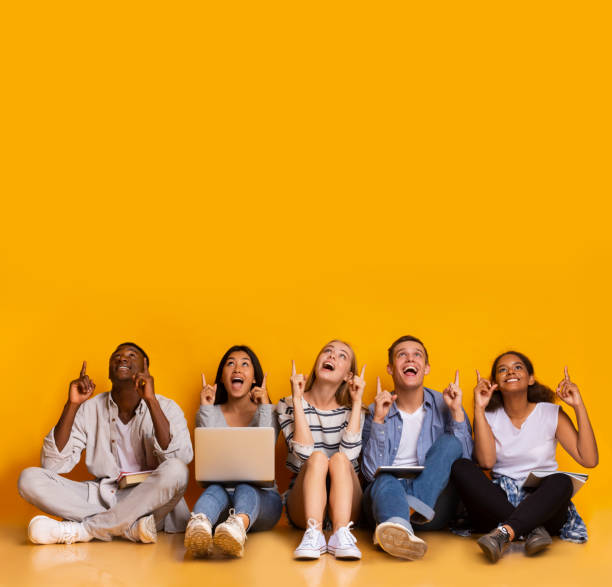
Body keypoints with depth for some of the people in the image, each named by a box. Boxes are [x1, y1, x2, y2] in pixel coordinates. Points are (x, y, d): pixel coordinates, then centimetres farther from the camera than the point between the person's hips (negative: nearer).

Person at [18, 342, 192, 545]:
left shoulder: (166, 408, 0)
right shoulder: (89, 408, 6)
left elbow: (180, 459, -20)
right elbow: (53, 465, -3)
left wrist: (151, 401, -22)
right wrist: (72, 405, -10)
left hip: (148, 502, -2)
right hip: (101, 499, 3)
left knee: (175, 471, -34)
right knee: (29, 478, -18)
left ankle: (81, 529, -26)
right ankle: (132, 526, -29)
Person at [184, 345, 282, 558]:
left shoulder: (269, 412, 12)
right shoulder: (211, 413, 15)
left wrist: (264, 408, -8)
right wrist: (206, 410, -4)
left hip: (261, 495, -1)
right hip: (221, 490, 1)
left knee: (245, 489, -36)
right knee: (215, 490, -34)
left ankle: (239, 524, -73)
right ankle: (198, 524, -71)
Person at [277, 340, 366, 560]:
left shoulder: (350, 410, 6)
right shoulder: (288, 405, 2)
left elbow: (349, 454, -15)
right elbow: (305, 454, -16)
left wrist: (357, 403, -10)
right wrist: (297, 400, -14)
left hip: (345, 505, 1)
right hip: (303, 504, -1)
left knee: (339, 459, -27)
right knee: (318, 457, -28)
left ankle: (341, 533, -43)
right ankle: (313, 534, -43)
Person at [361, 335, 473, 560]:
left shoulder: (443, 405, 9)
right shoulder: (376, 412, 7)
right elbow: (372, 473, -5)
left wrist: (456, 411, -9)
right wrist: (379, 420, -12)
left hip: (434, 496, 1)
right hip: (388, 491, -1)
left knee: (451, 441, -19)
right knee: (386, 482, -35)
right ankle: (400, 529, -69)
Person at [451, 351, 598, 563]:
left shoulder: (552, 414, 6)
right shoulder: (489, 416, 7)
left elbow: (589, 460, -6)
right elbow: (486, 461, -12)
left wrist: (579, 407, -8)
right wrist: (479, 409, -12)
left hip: (542, 506, -1)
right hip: (498, 504, 1)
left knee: (561, 481, -32)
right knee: (461, 467, -25)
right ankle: (532, 530, -31)